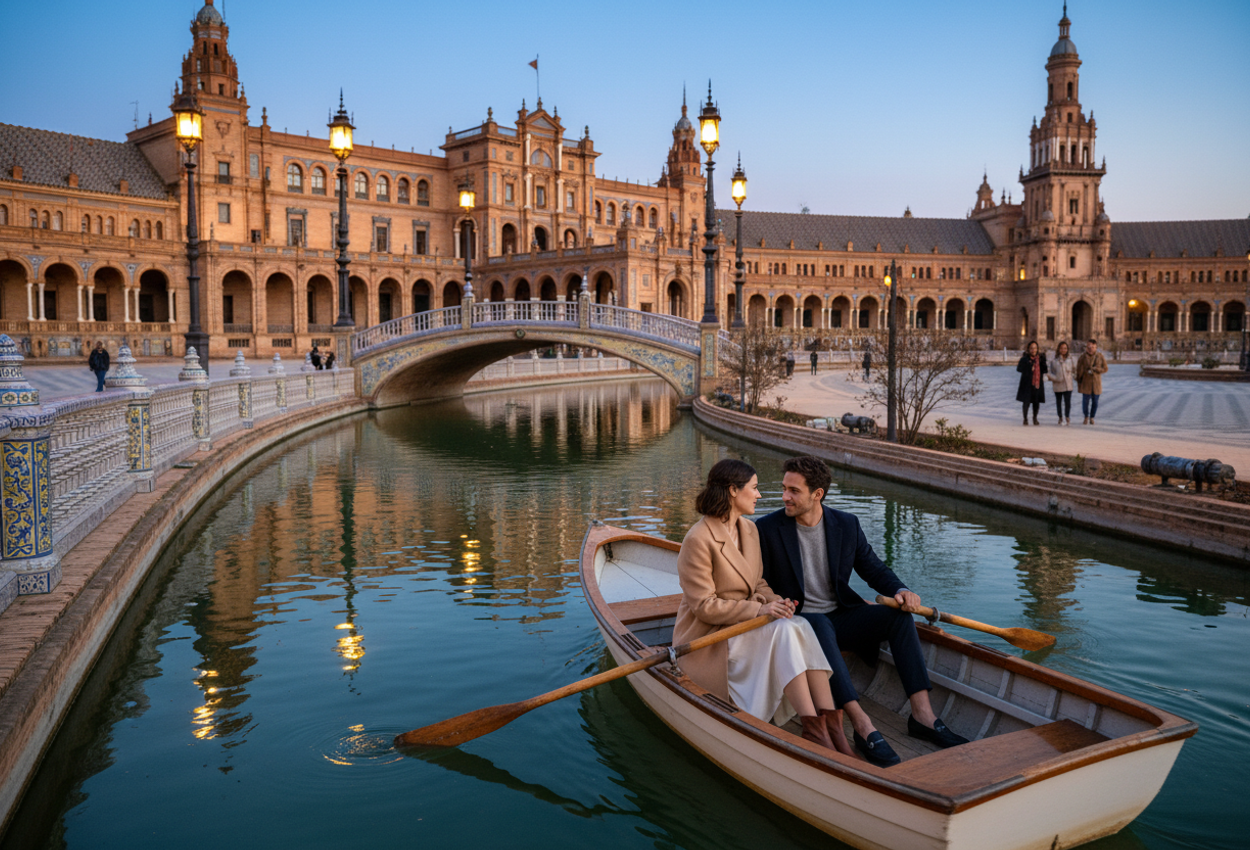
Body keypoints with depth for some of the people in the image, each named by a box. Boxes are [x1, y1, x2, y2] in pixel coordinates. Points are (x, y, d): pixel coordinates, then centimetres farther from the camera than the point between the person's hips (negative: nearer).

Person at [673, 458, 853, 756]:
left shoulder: (749, 529, 9)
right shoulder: (698, 540, -18)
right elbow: (705, 606, -18)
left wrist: (771, 600, -8)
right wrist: (759, 609, -23)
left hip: (747, 624, 7)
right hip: (709, 639, -7)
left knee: (802, 627, -22)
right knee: (785, 631, -29)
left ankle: (831, 722, -29)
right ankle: (812, 729, -30)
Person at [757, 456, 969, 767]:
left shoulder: (847, 525, 2)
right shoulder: (767, 529, -7)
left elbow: (874, 569, 8)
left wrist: (900, 590, -11)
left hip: (839, 616, 4)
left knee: (899, 615, -18)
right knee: (820, 625, -38)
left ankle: (922, 714, -22)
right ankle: (862, 724, -43)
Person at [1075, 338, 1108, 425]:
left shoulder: (1100, 356, 1)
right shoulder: (1083, 357, -2)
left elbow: (1105, 368, 2)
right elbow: (1079, 371, 1)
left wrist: (1094, 369, -14)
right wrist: (1078, 383, 0)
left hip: (1096, 382, 1)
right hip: (1086, 382, -1)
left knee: (1095, 401, 4)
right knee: (1085, 400, -2)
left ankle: (1092, 417, 19)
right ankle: (1086, 417, 18)